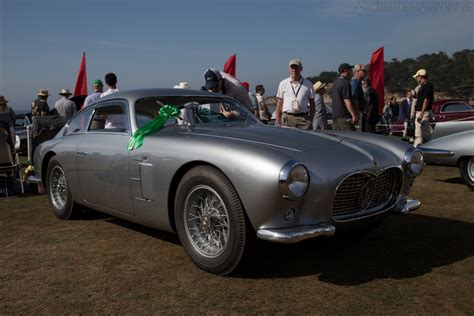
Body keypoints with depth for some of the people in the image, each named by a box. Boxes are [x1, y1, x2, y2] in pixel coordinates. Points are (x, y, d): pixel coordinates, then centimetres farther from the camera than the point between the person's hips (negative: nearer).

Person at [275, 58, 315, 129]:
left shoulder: (308, 84, 9)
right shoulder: (283, 83, 9)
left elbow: (312, 103, 12)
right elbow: (279, 103, 8)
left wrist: (311, 119, 1)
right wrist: (278, 121, 1)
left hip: (303, 118, 0)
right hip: (287, 118, 0)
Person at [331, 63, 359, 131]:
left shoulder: (335, 83, 16)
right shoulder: (345, 83, -13)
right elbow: (346, 101, -20)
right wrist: (354, 115, -19)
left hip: (335, 114, 10)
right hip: (344, 115, -9)